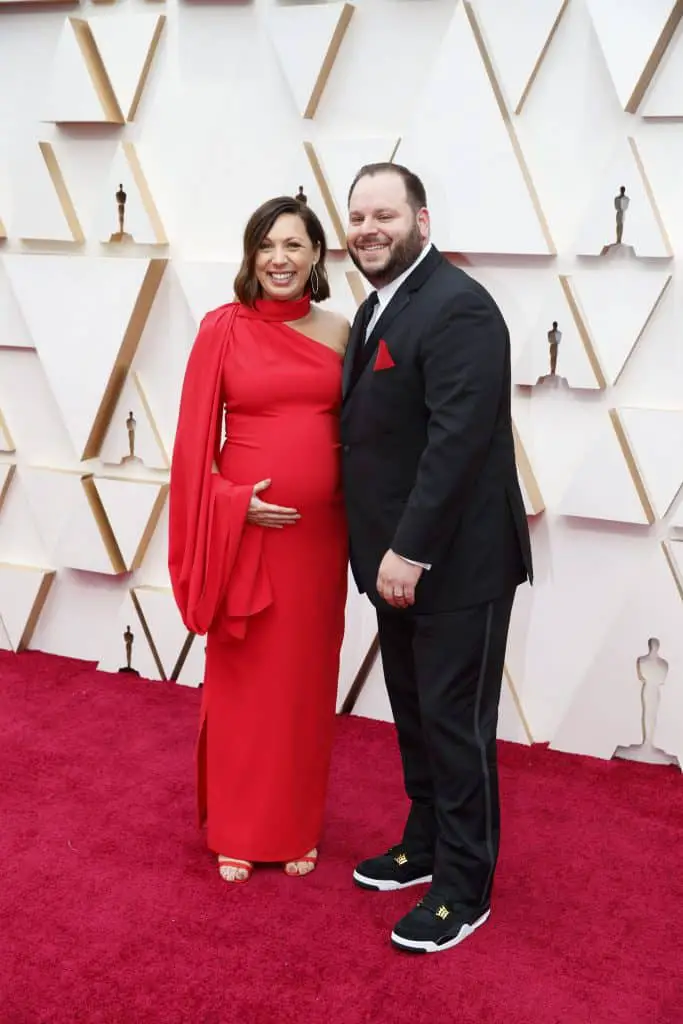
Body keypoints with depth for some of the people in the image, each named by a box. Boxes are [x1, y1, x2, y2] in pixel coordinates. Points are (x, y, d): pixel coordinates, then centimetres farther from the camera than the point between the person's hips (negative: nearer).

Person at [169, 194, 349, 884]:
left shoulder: (339, 332, 4)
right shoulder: (223, 328, -4)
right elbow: (194, 441, -3)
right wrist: (234, 505, -14)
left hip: (319, 532, 3)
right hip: (243, 530, -2)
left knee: (306, 680, 12)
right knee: (240, 680, 8)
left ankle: (296, 828, 29)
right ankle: (235, 833, 25)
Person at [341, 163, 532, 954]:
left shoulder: (458, 308, -18)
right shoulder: (376, 307, 13)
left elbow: (457, 438, -24)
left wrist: (409, 550, -24)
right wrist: (381, 546, 9)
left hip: (455, 562, -9)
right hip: (398, 556, 9)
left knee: (455, 724, 3)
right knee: (413, 712, 19)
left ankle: (464, 888, 18)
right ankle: (425, 845, 37)